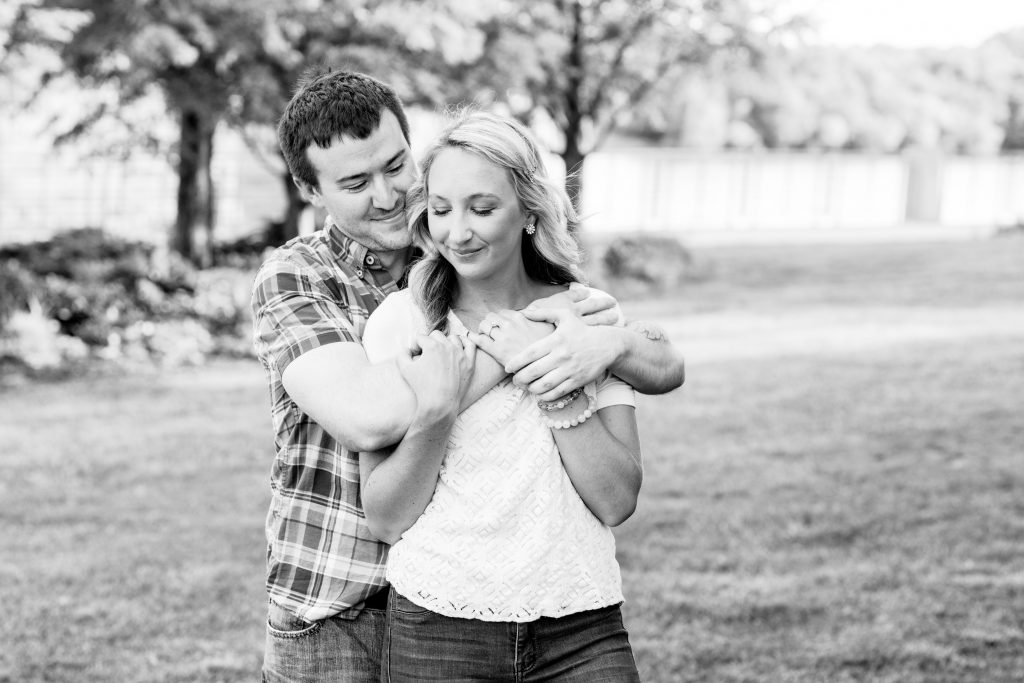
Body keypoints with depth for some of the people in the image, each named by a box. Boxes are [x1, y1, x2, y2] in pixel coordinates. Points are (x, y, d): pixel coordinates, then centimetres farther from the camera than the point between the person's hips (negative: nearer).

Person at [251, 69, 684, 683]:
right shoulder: (293, 278, -7)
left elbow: (666, 368, -3)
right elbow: (368, 418, -27)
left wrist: (611, 341, -26)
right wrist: (524, 336, -23)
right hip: (333, 617, -2)